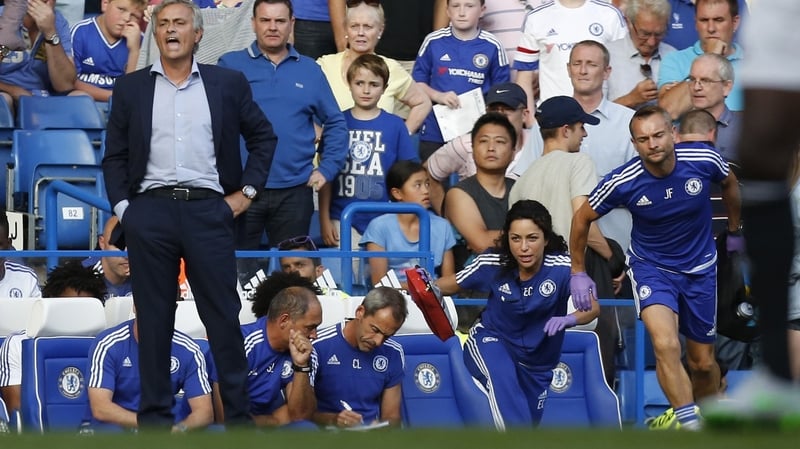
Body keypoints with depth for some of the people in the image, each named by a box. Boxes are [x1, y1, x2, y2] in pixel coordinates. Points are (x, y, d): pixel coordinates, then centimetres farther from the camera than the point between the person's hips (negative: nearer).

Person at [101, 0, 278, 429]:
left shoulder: (227, 84, 7)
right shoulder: (130, 88, 9)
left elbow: (263, 136, 16)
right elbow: (114, 155, 11)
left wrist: (247, 190, 7)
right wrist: (121, 207, 0)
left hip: (209, 211, -1)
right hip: (150, 212, 1)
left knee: (223, 316, -1)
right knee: (154, 320, 3)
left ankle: (238, 415, 6)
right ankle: (155, 418, 8)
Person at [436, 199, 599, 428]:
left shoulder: (561, 267, -23)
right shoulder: (492, 264, -20)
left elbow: (592, 307, -22)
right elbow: (448, 285, -6)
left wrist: (569, 320, -44)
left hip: (538, 358, 2)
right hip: (490, 341, -2)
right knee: (502, 377, -37)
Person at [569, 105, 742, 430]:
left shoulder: (705, 160, -19)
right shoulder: (622, 183, -22)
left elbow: (730, 184, 7)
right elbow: (582, 219, -3)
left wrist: (734, 232, 18)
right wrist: (578, 272, 3)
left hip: (700, 267, 2)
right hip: (651, 266, -2)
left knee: (702, 362, 11)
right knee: (666, 345, -27)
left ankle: (709, 421, 38)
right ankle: (691, 427, -22)